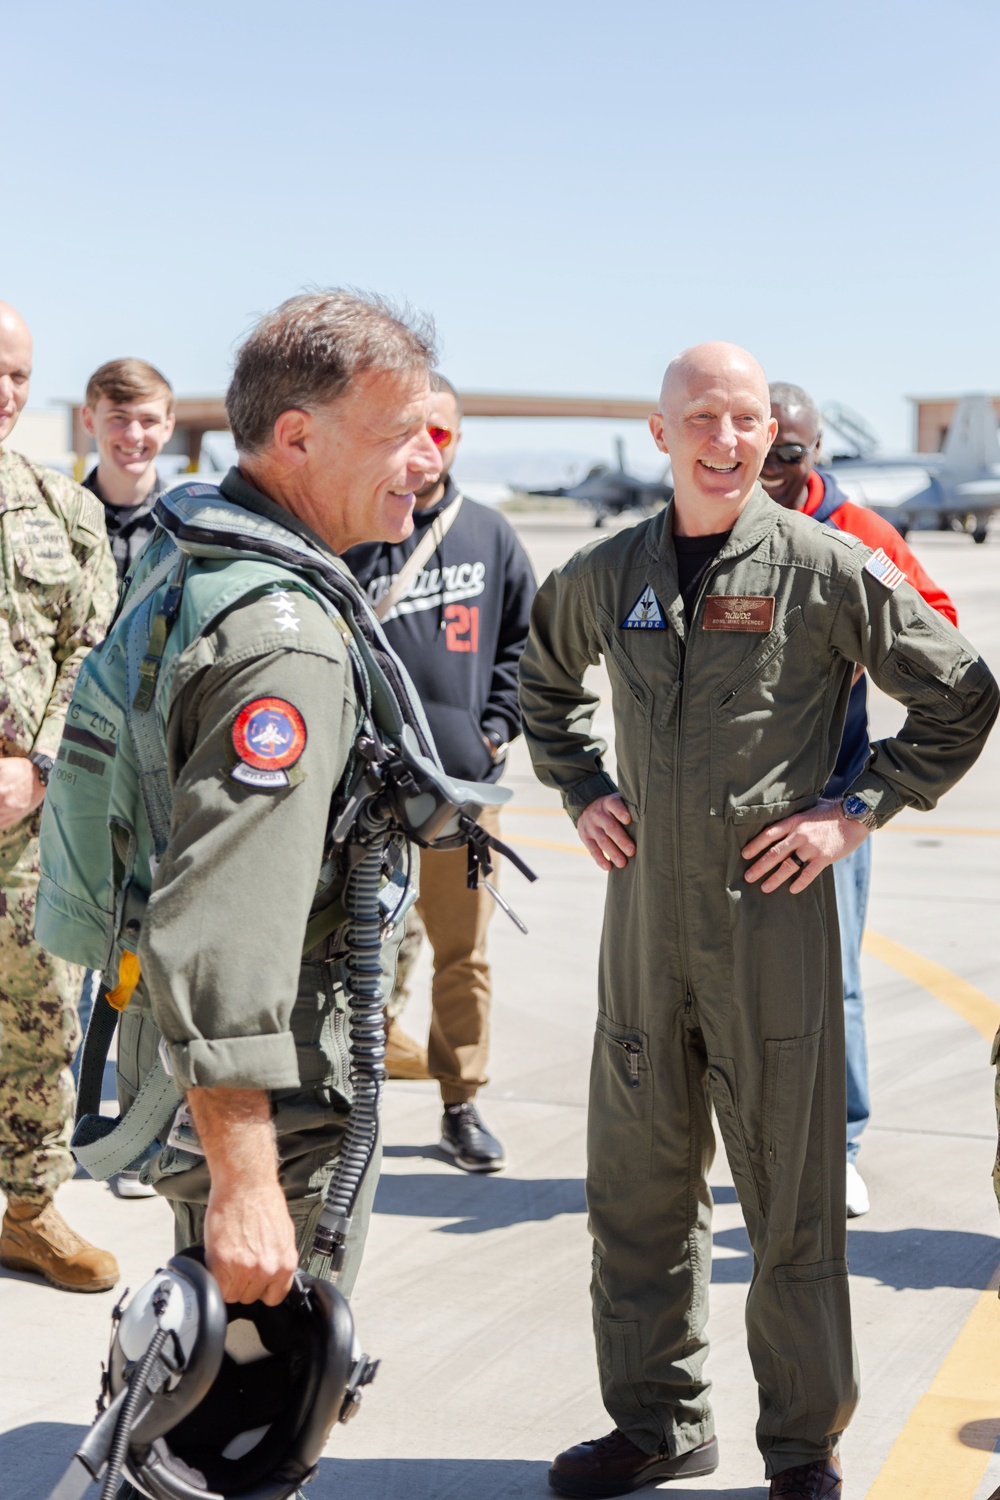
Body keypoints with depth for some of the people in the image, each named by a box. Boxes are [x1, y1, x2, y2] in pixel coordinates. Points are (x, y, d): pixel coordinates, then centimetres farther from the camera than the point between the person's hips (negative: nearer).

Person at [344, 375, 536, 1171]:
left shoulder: (490, 536, 8)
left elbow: (524, 638, 16)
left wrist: (497, 725, 6)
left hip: (466, 780, 3)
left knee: (464, 951, 8)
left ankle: (462, 1103, 19)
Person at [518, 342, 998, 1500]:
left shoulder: (827, 568, -6)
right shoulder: (606, 573, 6)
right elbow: (545, 679, 25)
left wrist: (858, 813, -6)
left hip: (773, 914, -4)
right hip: (644, 914, 4)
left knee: (791, 1196, 5)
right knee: (637, 1187, 13)